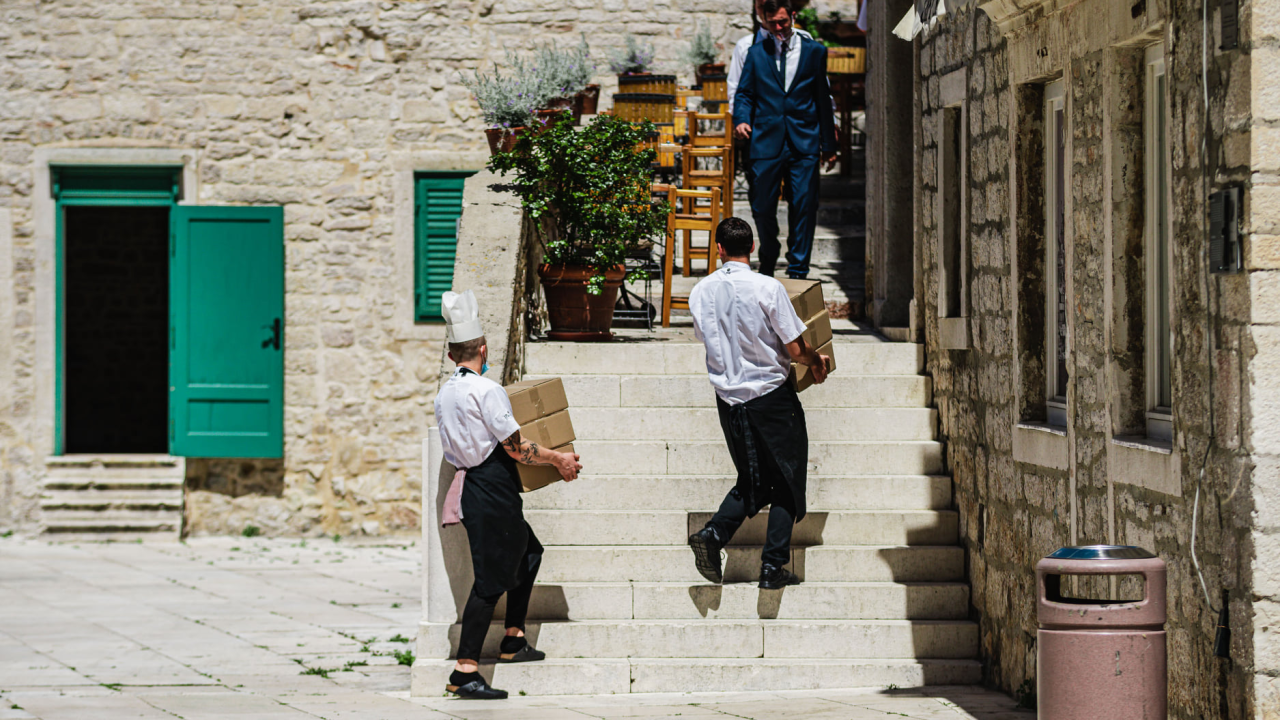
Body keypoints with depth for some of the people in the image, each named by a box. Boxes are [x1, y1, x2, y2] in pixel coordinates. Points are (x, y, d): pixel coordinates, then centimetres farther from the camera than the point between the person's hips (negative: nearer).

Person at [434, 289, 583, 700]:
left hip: (470, 483, 9)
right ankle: (465, 672, -9)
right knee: (491, 579, -7)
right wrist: (559, 460, -3)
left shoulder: (445, 393, 11)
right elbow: (516, 448, -16)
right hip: (491, 492, -9)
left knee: (527, 553, 24)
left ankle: (513, 640, 27)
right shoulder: (486, 390, -16)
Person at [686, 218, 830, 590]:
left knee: (752, 481, 18)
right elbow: (796, 350, -13)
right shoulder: (768, 289, -16)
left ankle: (714, 532, -4)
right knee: (785, 482, 9)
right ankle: (773, 566, 4)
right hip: (771, 396, -4)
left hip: (728, 398, 4)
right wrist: (817, 362, 8)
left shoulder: (702, 292, -3)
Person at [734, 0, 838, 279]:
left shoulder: (814, 51, 9)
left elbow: (823, 99, 11)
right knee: (762, 209, 1)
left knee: (804, 208, -5)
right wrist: (741, 119, -11)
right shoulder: (756, 53, 11)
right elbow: (744, 93, 11)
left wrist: (828, 144, 10)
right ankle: (767, 268, 22)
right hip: (766, 140, 1)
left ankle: (797, 270, 2)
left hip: (804, 142, -1)